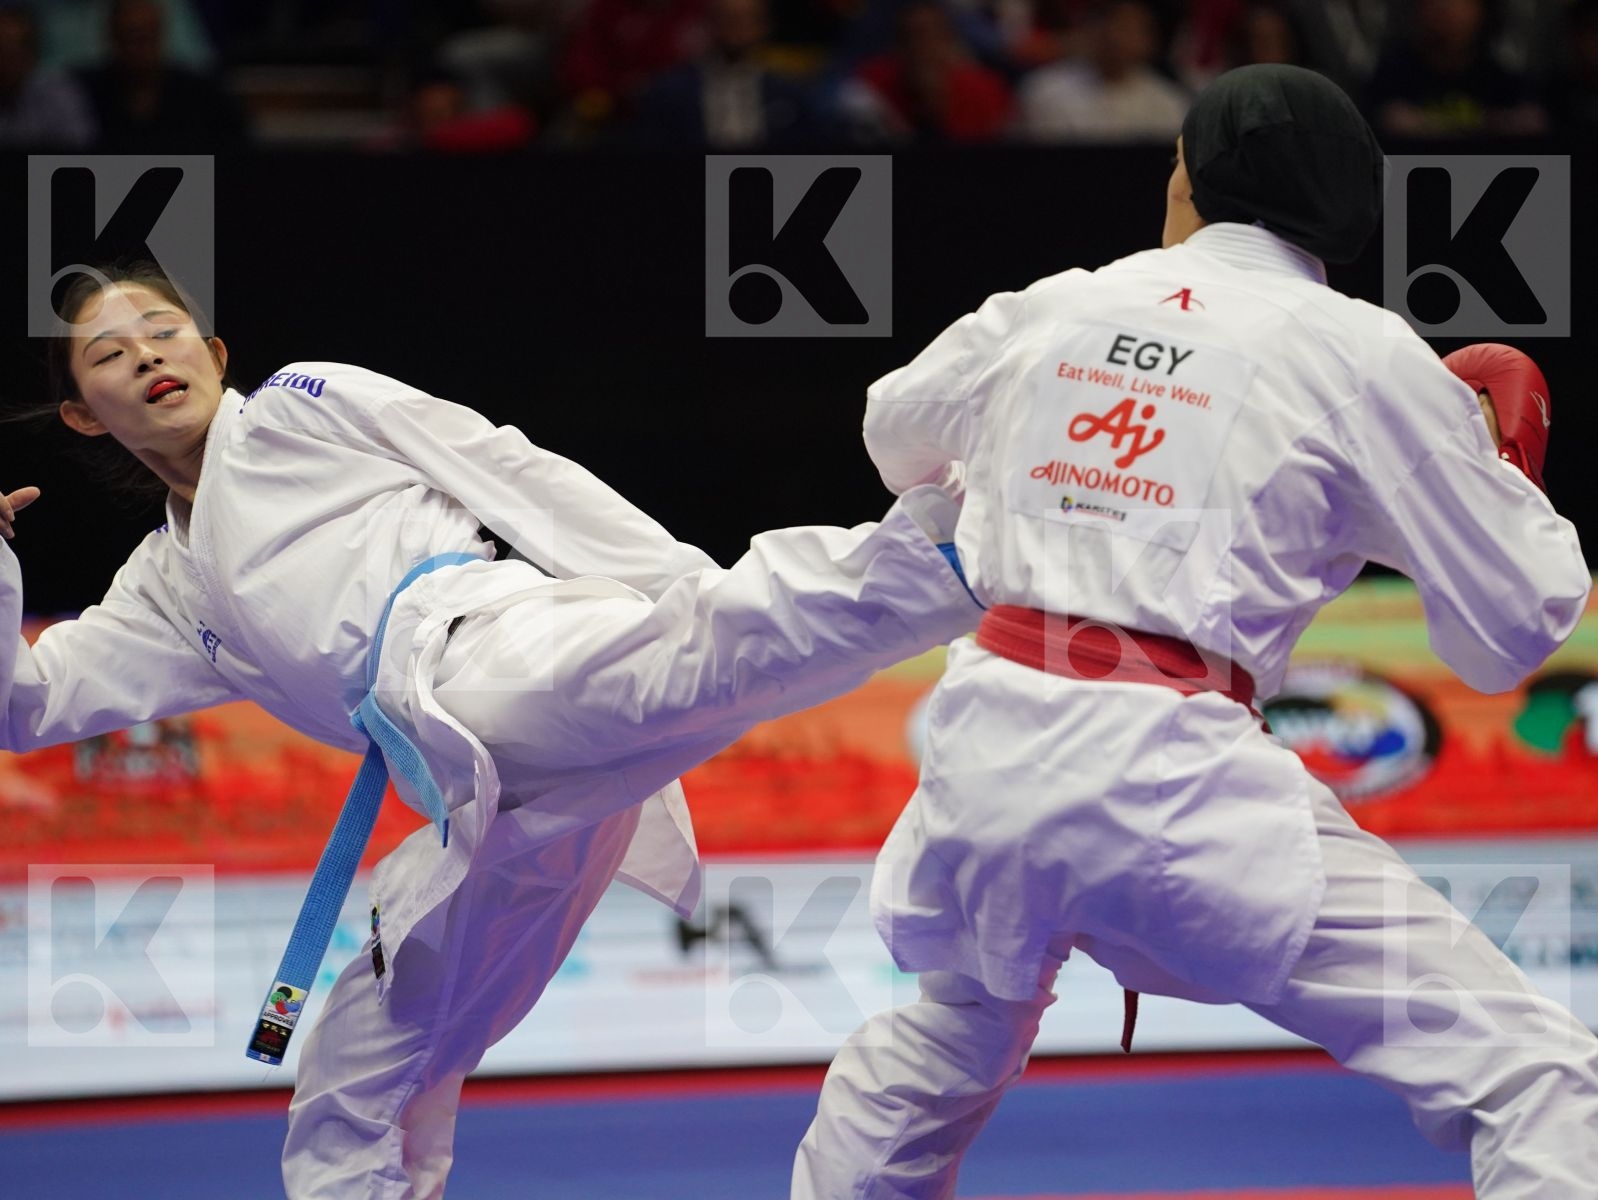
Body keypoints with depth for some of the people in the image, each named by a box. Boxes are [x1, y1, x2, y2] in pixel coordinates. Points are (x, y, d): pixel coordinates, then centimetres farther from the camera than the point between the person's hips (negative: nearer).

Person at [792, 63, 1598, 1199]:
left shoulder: (1047, 309, 14)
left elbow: (899, 435, 36)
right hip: (1172, 774, -5)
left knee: (944, 1046, 36)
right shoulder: (1367, 355, 1)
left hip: (988, 749, 5)